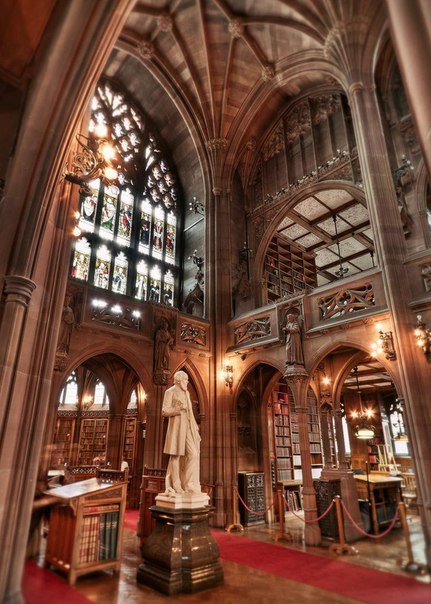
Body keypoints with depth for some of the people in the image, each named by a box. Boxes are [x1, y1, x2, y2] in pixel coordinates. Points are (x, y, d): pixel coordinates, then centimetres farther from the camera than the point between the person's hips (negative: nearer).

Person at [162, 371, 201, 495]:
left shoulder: (186, 393, 19)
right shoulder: (170, 392, -3)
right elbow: (164, 412, -9)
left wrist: (196, 430, 14)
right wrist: (178, 409, -26)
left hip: (188, 427, 7)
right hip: (177, 427, -7)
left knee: (193, 454, -3)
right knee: (176, 456, -2)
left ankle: (189, 485, 3)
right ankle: (174, 487, 8)